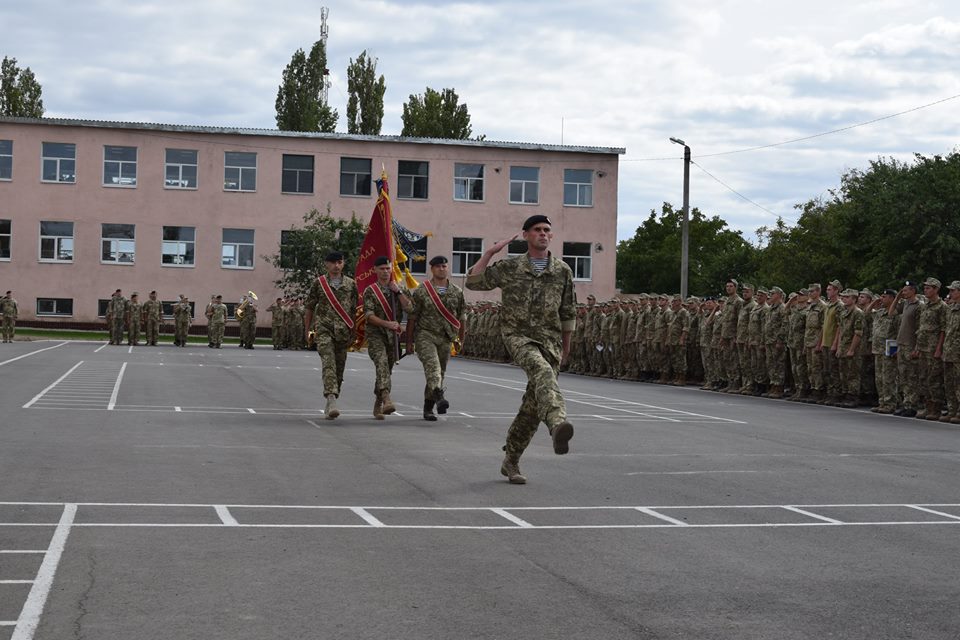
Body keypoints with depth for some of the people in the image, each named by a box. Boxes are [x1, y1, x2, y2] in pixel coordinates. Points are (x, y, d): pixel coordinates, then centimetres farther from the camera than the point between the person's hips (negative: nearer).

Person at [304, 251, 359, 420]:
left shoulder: (351, 284, 9)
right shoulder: (318, 283, 4)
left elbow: (355, 309, 13)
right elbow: (310, 308, 10)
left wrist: (354, 332, 10)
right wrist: (307, 330, 10)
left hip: (343, 331, 3)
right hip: (323, 329, -3)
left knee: (339, 367, 5)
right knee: (328, 363, -19)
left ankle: (329, 405, 18)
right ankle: (332, 400, -31)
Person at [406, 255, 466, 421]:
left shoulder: (457, 292, 8)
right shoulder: (421, 291, -2)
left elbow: (460, 318, 15)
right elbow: (412, 317, 0)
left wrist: (461, 339, 16)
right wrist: (409, 341, -1)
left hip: (445, 339, 4)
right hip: (425, 335, -4)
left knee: (440, 373, 7)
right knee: (432, 366, -25)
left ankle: (428, 408, 17)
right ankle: (439, 397, -42)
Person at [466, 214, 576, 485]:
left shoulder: (562, 270, 9)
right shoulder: (509, 267, 5)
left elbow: (568, 312, 17)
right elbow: (473, 282, 0)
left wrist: (566, 345, 23)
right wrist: (490, 252, -4)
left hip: (549, 341, 3)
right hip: (517, 335, -3)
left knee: (533, 405, 1)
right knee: (542, 371, -35)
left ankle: (511, 461, 16)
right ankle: (558, 424, -59)